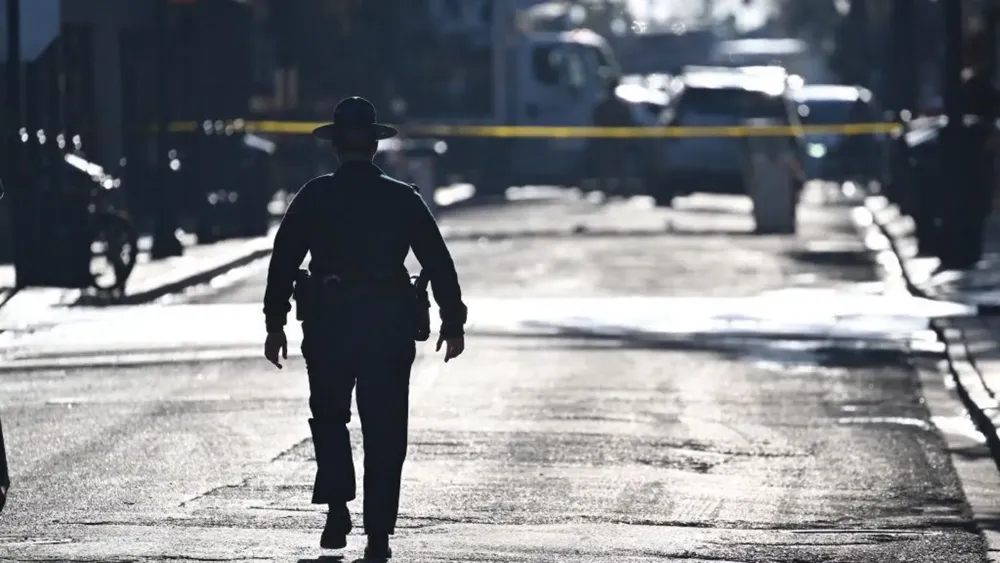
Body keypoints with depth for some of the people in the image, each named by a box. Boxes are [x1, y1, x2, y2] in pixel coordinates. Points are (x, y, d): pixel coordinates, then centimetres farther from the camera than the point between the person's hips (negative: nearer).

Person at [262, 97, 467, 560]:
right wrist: (453, 321, 9)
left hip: (327, 327, 0)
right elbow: (439, 263, 2)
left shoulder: (314, 197, -1)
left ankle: (337, 510, 3)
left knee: (329, 418, 18)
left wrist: (275, 323, 1)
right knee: (384, 432, 5)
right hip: (389, 329, 0)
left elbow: (283, 261, -3)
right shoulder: (403, 199, 2)